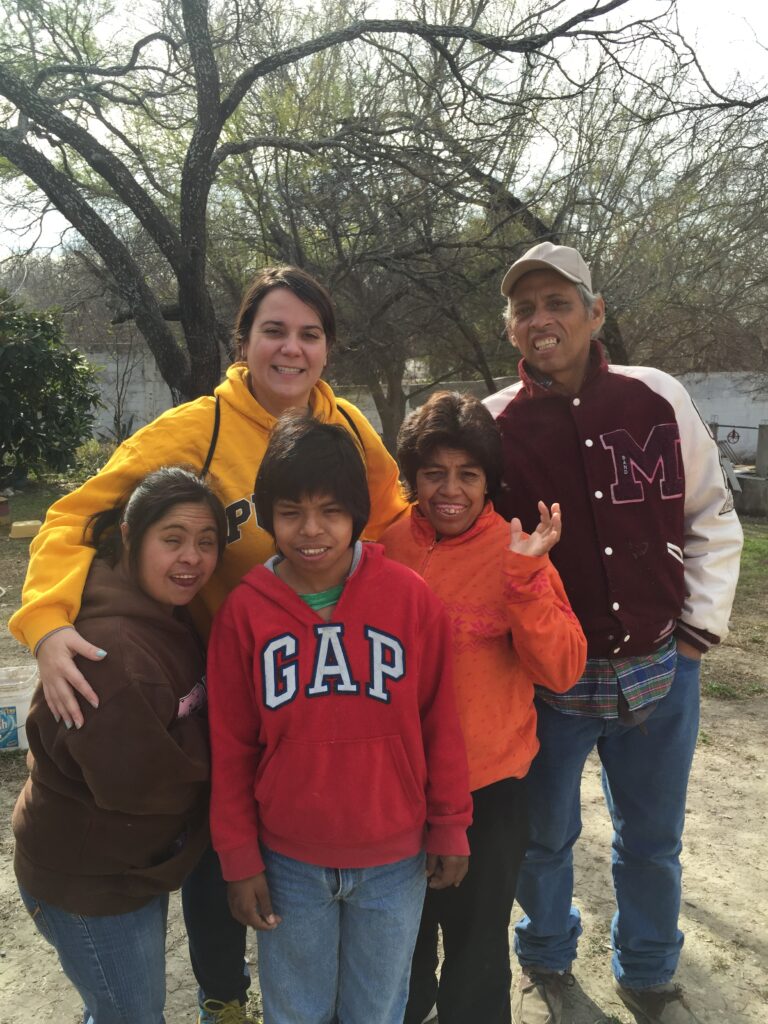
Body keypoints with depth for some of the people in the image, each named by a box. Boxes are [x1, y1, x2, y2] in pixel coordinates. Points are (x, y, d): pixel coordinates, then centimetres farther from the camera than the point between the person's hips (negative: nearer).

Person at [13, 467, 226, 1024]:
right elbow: (135, 779, -30)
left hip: (133, 865, 9)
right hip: (90, 884, -9)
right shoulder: (113, 647, -32)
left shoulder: (165, 618, 0)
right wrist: (201, 752, -16)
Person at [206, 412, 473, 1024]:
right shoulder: (244, 611, -10)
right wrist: (239, 859, 0)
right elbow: (230, 747, -3)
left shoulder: (409, 596, -12)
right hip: (289, 862, 1)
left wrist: (449, 828, 0)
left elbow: (440, 721, -5)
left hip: (394, 859, 0)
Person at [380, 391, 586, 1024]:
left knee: (477, 942, 14)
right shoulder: (387, 546, -6)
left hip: (490, 784, -3)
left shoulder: (517, 552, -11)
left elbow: (562, 672, -17)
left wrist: (525, 575, -28)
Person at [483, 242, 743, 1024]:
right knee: (544, 838, 17)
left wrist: (701, 625, 1)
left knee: (652, 840, 19)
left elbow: (712, 518, 4)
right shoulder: (492, 427, -10)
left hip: (660, 673, 2)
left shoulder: (660, 399, -6)